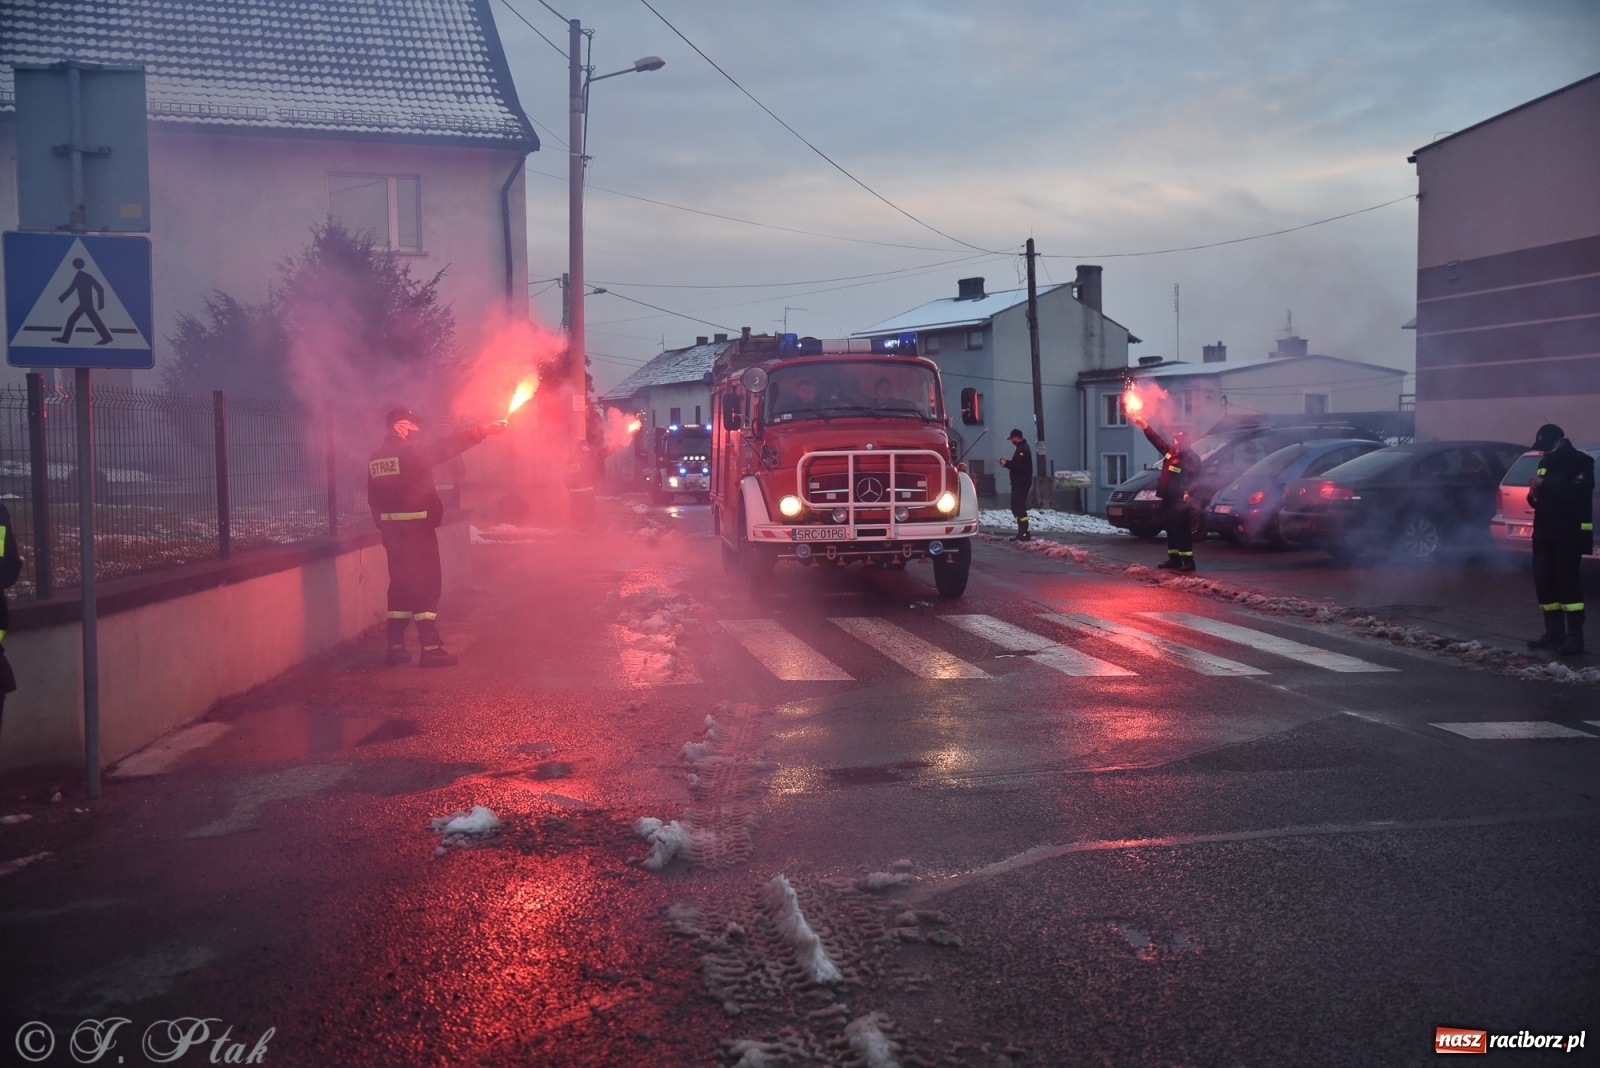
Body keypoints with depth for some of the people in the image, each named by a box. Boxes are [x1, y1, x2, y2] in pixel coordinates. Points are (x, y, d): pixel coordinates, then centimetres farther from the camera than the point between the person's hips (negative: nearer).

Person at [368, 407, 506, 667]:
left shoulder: (376, 459, 9)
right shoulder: (412, 451, -13)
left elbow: (374, 499, 12)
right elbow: (447, 446, -15)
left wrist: (385, 527, 19)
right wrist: (484, 430, -12)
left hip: (392, 530, 7)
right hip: (417, 528, -7)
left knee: (400, 585, 13)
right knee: (425, 586, -4)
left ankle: (395, 647, 15)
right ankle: (431, 649, -6)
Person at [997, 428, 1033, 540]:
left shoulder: (1022, 449, -17)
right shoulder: (1021, 448, 17)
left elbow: (1018, 466, -26)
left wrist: (1006, 464, -13)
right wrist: (1007, 462, 12)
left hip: (1021, 483, -11)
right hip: (1019, 482, 11)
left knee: (1020, 507, -12)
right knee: (1017, 506, 15)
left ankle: (1024, 534, -14)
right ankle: (1022, 532, 19)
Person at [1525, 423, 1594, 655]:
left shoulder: (1580, 462, -5)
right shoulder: (1545, 463, 17)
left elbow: (1577, 492, -22)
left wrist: (1545, 484, -22)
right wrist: (1534, 495, -1)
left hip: (1569, 533, -7)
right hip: (1544, 532, 7)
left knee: (1568, 581, -10)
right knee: (1543, 581, 4)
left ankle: (1574, 636, -8)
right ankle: (1554, 631, 12)